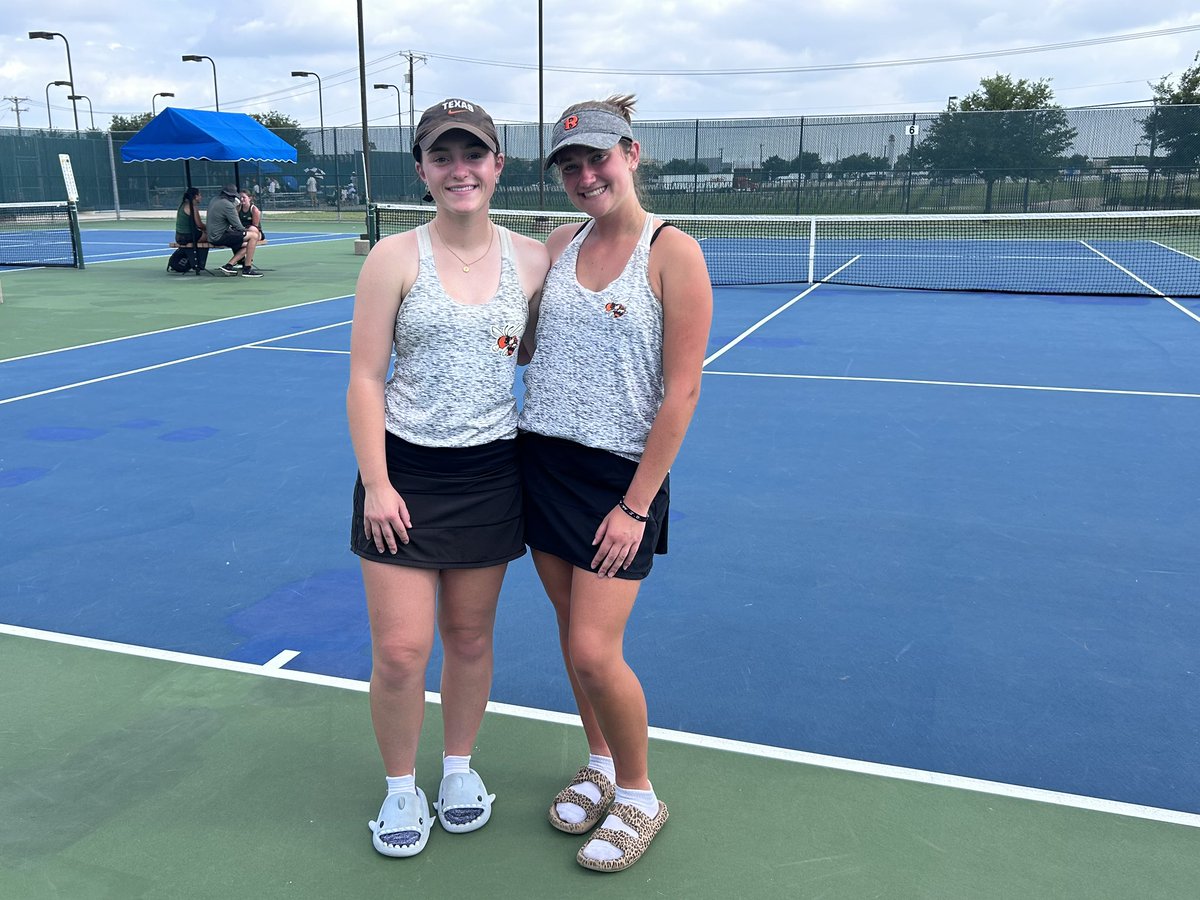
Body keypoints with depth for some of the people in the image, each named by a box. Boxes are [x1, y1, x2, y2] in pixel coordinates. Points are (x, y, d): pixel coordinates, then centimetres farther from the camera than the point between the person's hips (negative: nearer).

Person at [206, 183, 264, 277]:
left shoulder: (215, 201, 12)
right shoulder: (228, 205, -17)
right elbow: (238, 226, -15)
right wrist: (246, 231, 4)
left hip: (213, 236, 10)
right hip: (220, 237, -10)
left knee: (246, 246, 19)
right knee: (253, 235, -13)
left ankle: (228, 266, 11)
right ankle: (247, 269, -11)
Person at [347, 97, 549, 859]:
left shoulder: (531, 260, 1)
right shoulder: (396, 259, -5)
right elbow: (366, 379, -5)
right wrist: (376, 482, -10)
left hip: (491, 474, 2)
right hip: (406, 473, -2)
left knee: (471, 636, 14)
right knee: (400, 650, 0)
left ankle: (460, 767, 37)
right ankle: (401, 788, 26)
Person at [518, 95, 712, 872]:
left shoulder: (674, 253, -10)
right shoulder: (558, 245, 7)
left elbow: (681, 391, -13)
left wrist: (635, 505, -14)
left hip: (622, 474, -5)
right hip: (543, 459, 6)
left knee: (595, 651, -7)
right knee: (572, 631, 14)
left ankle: (638, 798, 19)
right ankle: (600, 765, 37)